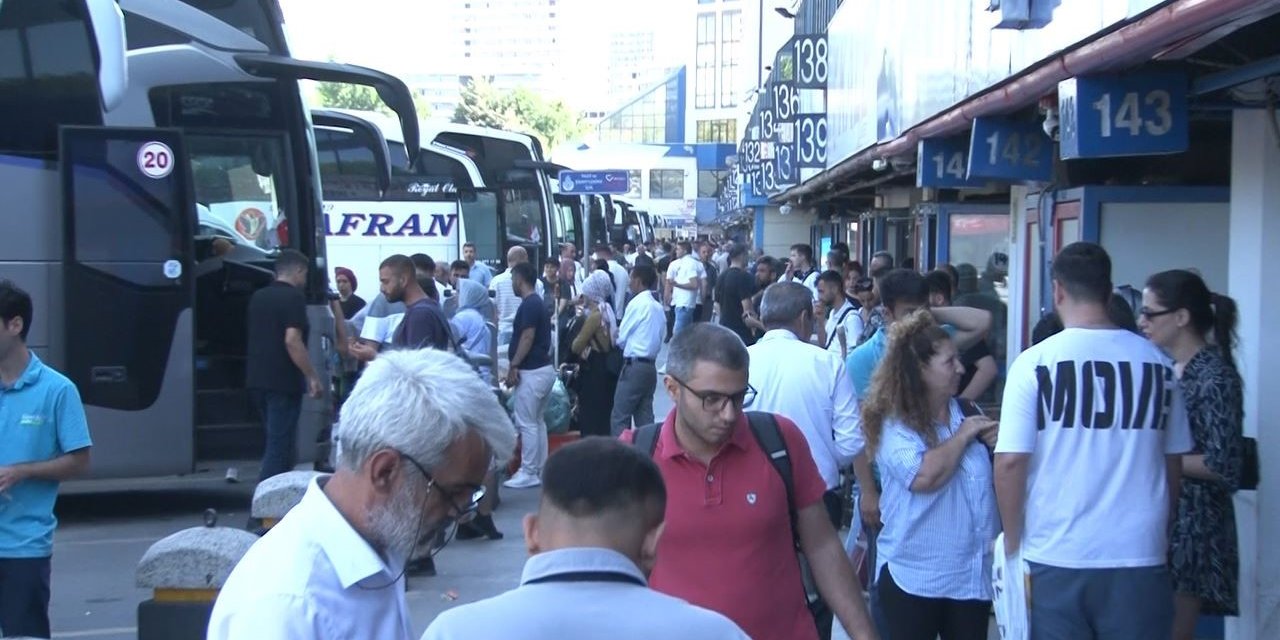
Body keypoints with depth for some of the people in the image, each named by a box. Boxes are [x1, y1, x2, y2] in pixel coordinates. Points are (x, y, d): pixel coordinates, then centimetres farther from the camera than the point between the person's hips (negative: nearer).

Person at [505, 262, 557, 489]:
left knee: (526, 423, -5)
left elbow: (527, 338, -21)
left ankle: (528, 473, -1)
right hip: (543, 368, 10)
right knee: (538, 421, 13)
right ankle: (538, 470, 16)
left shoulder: (529, 304, -16)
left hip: (531, 371, -10)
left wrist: (513, 366, -18)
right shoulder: (537, 302, 15)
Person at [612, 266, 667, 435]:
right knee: (645, 416, 10)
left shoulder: (637, 303, -11)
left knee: (620, 417, -5)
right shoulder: (658, 307, 10)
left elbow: (621, 338, -7)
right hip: (651, 365, 8)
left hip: (634, 365, -8)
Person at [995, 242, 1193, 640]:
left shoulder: (1035, 362, -9)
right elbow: (1174, 463, 10)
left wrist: (1012, 540, 2)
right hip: (1140, 554, 2)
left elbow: (1010, 461, -11)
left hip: (1054, 557, -2)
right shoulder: (1155, 362, 1)